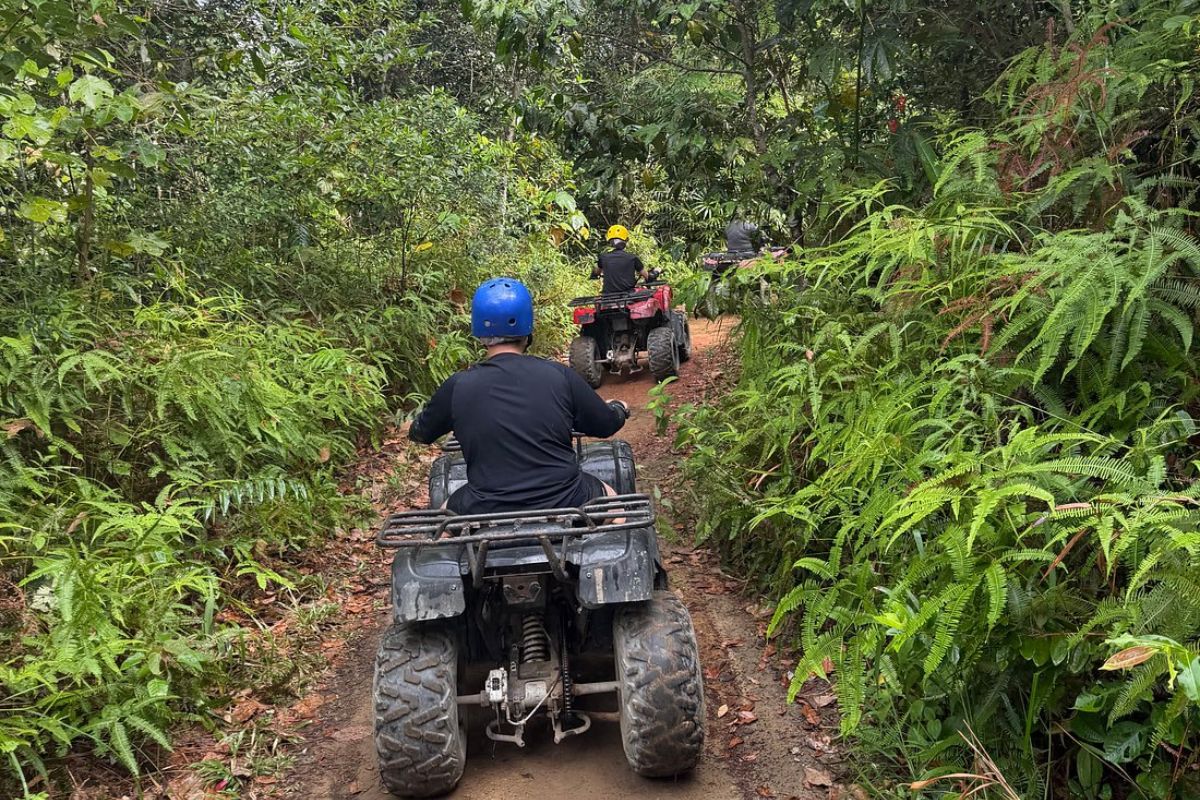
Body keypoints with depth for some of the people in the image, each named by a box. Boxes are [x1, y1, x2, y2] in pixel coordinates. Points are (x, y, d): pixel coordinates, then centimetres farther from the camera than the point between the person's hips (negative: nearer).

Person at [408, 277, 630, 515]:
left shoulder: (457, 387, -6)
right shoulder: (559, 376, -6)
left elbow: (419, 434, 13)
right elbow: (607, 425, 8)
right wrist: (619, 408, 32)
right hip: (565, 504, 0)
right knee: (609, 496, 31)